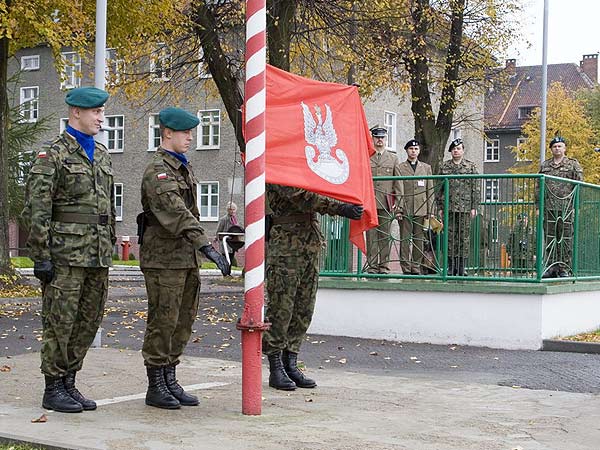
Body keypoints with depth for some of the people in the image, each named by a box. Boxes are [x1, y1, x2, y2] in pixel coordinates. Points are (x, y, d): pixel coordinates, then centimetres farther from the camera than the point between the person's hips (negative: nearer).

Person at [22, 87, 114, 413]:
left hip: (97, 255, 7)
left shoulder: (102, 155, 16)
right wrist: (41, 256, -15)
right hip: (65, 254, -7)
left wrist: (110, 247, 17)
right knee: (60, 322, -1)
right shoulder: (52, 154, -6)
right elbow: (36, 210, -11)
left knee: (88, 322, 10)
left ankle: (69, 384, 20)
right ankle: (53, 390, 8)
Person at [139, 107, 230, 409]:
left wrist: (199, 249, 19)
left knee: (183, 322, 10)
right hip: (163, 259, -9)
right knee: (163, 322, -4)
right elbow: (175, 213, -28)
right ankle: (156, 387, 5)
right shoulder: (157, 171, -14)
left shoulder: (183, 168, 17)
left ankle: (170, 381, 19)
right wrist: (207, 247, -37)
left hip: (187, 258, 9)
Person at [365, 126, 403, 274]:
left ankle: (384, 265, 6)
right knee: (371, 234, -2)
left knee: (385, 235, 1)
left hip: (386, 203, 1)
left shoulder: (393, 158, 13)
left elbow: (398, 182, 11)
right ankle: (372, 265, 2)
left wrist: (397, 201, 3)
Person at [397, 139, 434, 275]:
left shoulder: (426, 167, 14)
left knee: (419, 240, 3)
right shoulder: (400, 167, 6)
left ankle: (416, 268, 9)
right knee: (405, 240, -3)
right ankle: (406, 268, 0)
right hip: (405, 210, -2)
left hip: (421, 210, 2)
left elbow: (430, 191, 12)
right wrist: (398, 209, -8)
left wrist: (430, 211, 5)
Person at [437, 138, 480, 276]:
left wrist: (474, 207, -4)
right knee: (450, 237, 2)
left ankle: (462, 267, 5)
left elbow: (475, 188, 3)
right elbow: (439, 188, 11)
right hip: (449, 207, 2)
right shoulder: (444, 167, 10)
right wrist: (440, 207, 5)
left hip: (465, 208, -1)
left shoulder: (471, 166, 6)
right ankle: (451, 266, 7)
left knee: (464, 237, 0)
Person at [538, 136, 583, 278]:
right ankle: (551, 267, 9)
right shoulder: (544, 166, 16)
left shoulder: (573, 164, 7)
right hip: (548, 208, 3)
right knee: (549, 238, 4)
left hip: (566, 207, -3)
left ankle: (564, 269, 2)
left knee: (565, 239, -2)